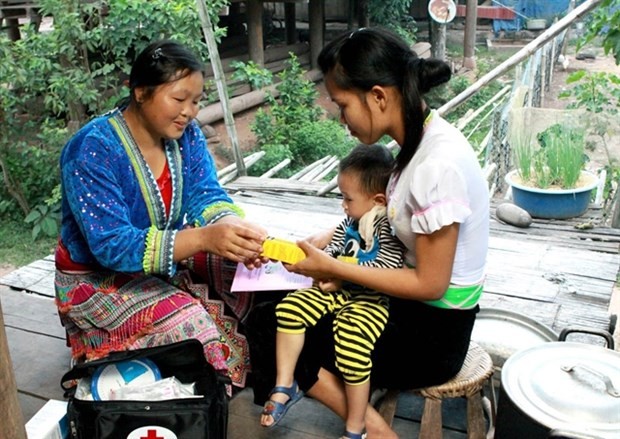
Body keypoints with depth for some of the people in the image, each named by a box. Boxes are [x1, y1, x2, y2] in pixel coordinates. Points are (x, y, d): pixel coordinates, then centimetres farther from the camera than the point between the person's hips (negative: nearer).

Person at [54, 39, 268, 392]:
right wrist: (203, 238, -49)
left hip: (170, 256, 6)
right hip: (100, 277, -6)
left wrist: (234, 228, -40)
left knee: (249, 270, -13)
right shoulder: (93, 151, -28)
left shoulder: (185, 134, -8)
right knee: (189, 322, -29)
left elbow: (207, 197, -15)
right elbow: (112, 246, -35)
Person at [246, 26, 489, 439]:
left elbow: (430, 284, -22)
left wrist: (334, 268, -17)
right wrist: (332, 238, 1)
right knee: (267, 318, 7)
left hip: (432, 334, -8)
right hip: (413, 308, 8)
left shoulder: (439, 163, -27)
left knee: (278, 337, -1)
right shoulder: (419, 138, -1)